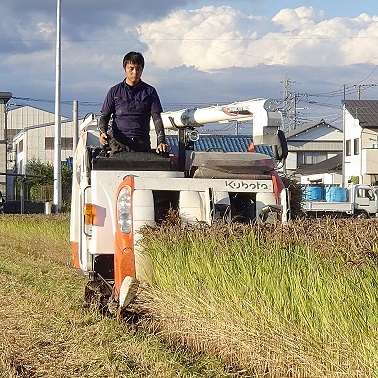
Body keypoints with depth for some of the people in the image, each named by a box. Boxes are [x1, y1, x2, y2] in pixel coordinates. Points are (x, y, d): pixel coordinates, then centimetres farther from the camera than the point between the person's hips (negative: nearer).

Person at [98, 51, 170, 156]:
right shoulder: (114, 91, 13)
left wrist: (161, 141, -9)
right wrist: (103, 132, -11)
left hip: (142, 143, 0)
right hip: (119, 143, 0)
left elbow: (157, 118, 6)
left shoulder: (149, 91, 13)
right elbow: (105, 116, 12)